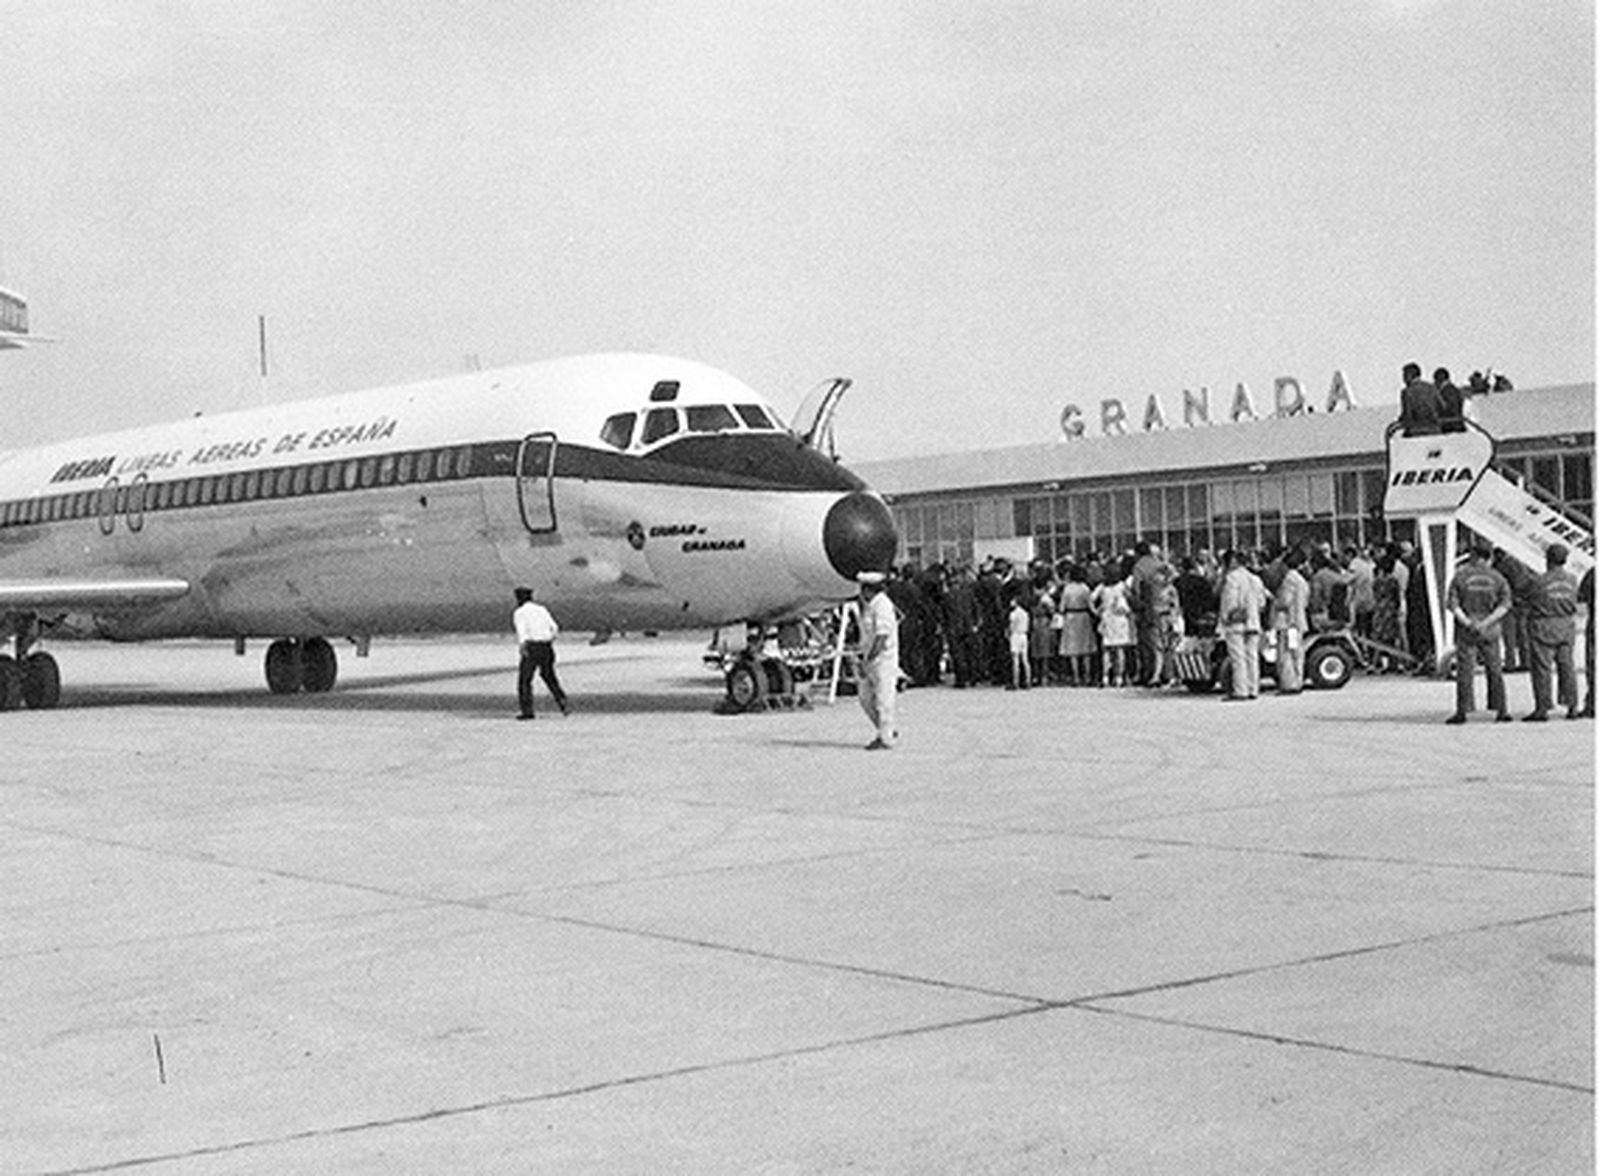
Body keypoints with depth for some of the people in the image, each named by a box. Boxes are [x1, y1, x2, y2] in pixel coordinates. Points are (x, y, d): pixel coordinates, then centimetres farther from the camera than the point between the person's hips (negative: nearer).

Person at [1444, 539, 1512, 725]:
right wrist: (1487, 622, -10)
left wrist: (1467, 622, -12)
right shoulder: (1496, 577, 1)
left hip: (1466, 632, -2)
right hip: (1490, 632, 2)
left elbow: (1451, 603, -9)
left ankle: (1462, 712, -1)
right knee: (1494, 671, 9)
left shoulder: (1461, 576, -4)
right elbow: (1505, 604, -6)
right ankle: (1501, 711, 8)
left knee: (1465, 671, 1)